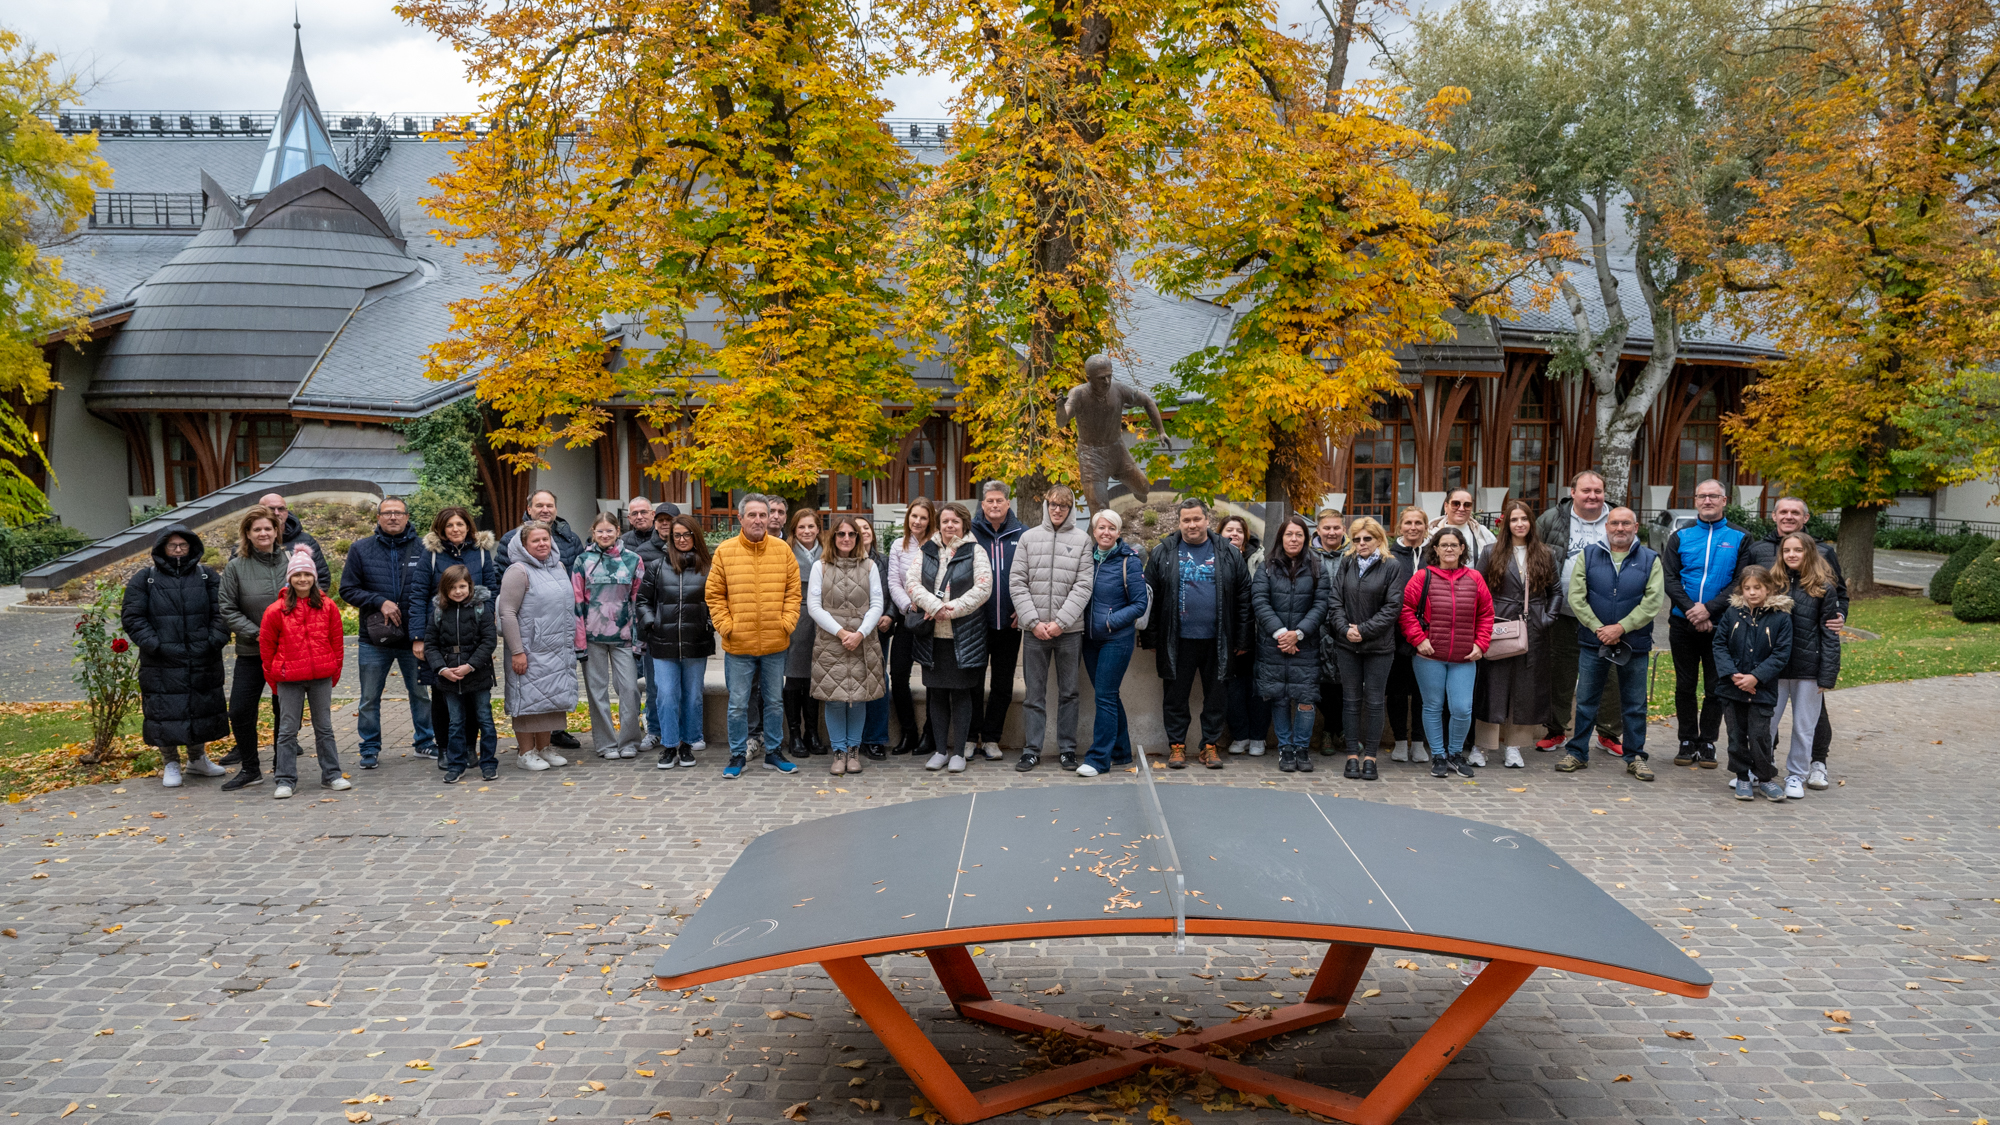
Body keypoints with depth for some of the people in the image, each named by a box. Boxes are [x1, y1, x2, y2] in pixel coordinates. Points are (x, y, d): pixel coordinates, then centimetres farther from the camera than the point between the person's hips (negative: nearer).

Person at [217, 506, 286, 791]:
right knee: (240, 711, -1)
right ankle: (250, 768, 16)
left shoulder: (291, 562, 2)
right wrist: (257, 634, -12)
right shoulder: (236, 567, 0)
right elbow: (229, 611, -2)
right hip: (251, 652, 0)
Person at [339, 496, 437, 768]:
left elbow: (421, 595, -5)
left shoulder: (421, 550, -3)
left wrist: (420, 635, -13)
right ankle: (370, 748, 21)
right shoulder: (361, 549, 2)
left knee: (420, 693, 12)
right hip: (374, 639, 0)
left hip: (412, 640, 0)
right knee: (369, 698, 7)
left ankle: (425, 742, 27)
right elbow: (347, 589, 3)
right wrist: (379, 602, -12)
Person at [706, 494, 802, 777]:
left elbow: (793, 591, 5)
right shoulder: (724, 551, -2)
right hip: (738, 645, -2)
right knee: (738, 704, 5)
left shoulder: (783, 550, 2)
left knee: (775, 702, 12)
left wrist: (787, 622, -5)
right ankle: (737, 756, 17)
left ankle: (773, 753, 24)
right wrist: (725, 626, -7)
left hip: (775, 644, 2)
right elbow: (714, 595, 1)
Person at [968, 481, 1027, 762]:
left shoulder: (1022, 534, 5)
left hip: (1010, 622, 2)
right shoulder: (970, 533, 1)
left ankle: (991, 738, 19)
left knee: (1002, 685, 8)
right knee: (973, 682, 4)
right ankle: (970, 737, 14)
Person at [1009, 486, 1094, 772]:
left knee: (1068, 692, 8)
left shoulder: (1082, 539, 2)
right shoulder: (1029, 537, 5)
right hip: (1034, 630, 1)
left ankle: (1067, 749, 17)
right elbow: (1017, 582, 1)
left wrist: (1060, 622, -12)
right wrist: (1033, 621, -8)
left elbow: (1084, 585, -4)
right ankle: (1031, 749, 12)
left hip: (1069, 630, 0)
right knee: (1034, 692, 5)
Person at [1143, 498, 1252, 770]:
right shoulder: (1163, 554, 3)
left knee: (1214, 696, 8)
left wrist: (1242, 639, 3)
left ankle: (1210, 745, 20)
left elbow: (1243, 598, 6)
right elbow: (1150, 598, 4)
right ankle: (1177, 745, 17)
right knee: (1175, 696, 5)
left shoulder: (1228, 555, 5)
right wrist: (1151, 639, 1)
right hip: (1177, 641, -1)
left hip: (1216, 641, 1)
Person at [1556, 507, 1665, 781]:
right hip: (1592, 642, 0)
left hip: (1635, 645, 0)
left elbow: (1653, 602, -6)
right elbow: (1576, 597, -2)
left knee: (1635, 705, 8)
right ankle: (1578, 753, 17)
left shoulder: (1650, 560, 3)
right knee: (1586, 701, 7)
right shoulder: (1588, 555, 4)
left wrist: (1620, 628, -15)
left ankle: (1635, 756, 19)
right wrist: (1598, 628, -11)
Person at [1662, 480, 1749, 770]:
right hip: (1682, 623, 1)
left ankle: (1708, 743, 17)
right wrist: (1691, 610, -14)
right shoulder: (1680, 536, 6)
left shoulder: (1740, 538, 3)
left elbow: (1741, 582, -5)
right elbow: (1670, 579, -1)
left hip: (1720, 625, -1)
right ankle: (1688, 742, 19)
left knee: (1715, 688, 5)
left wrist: (1709, 608, -17)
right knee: (1685, 686, 8)